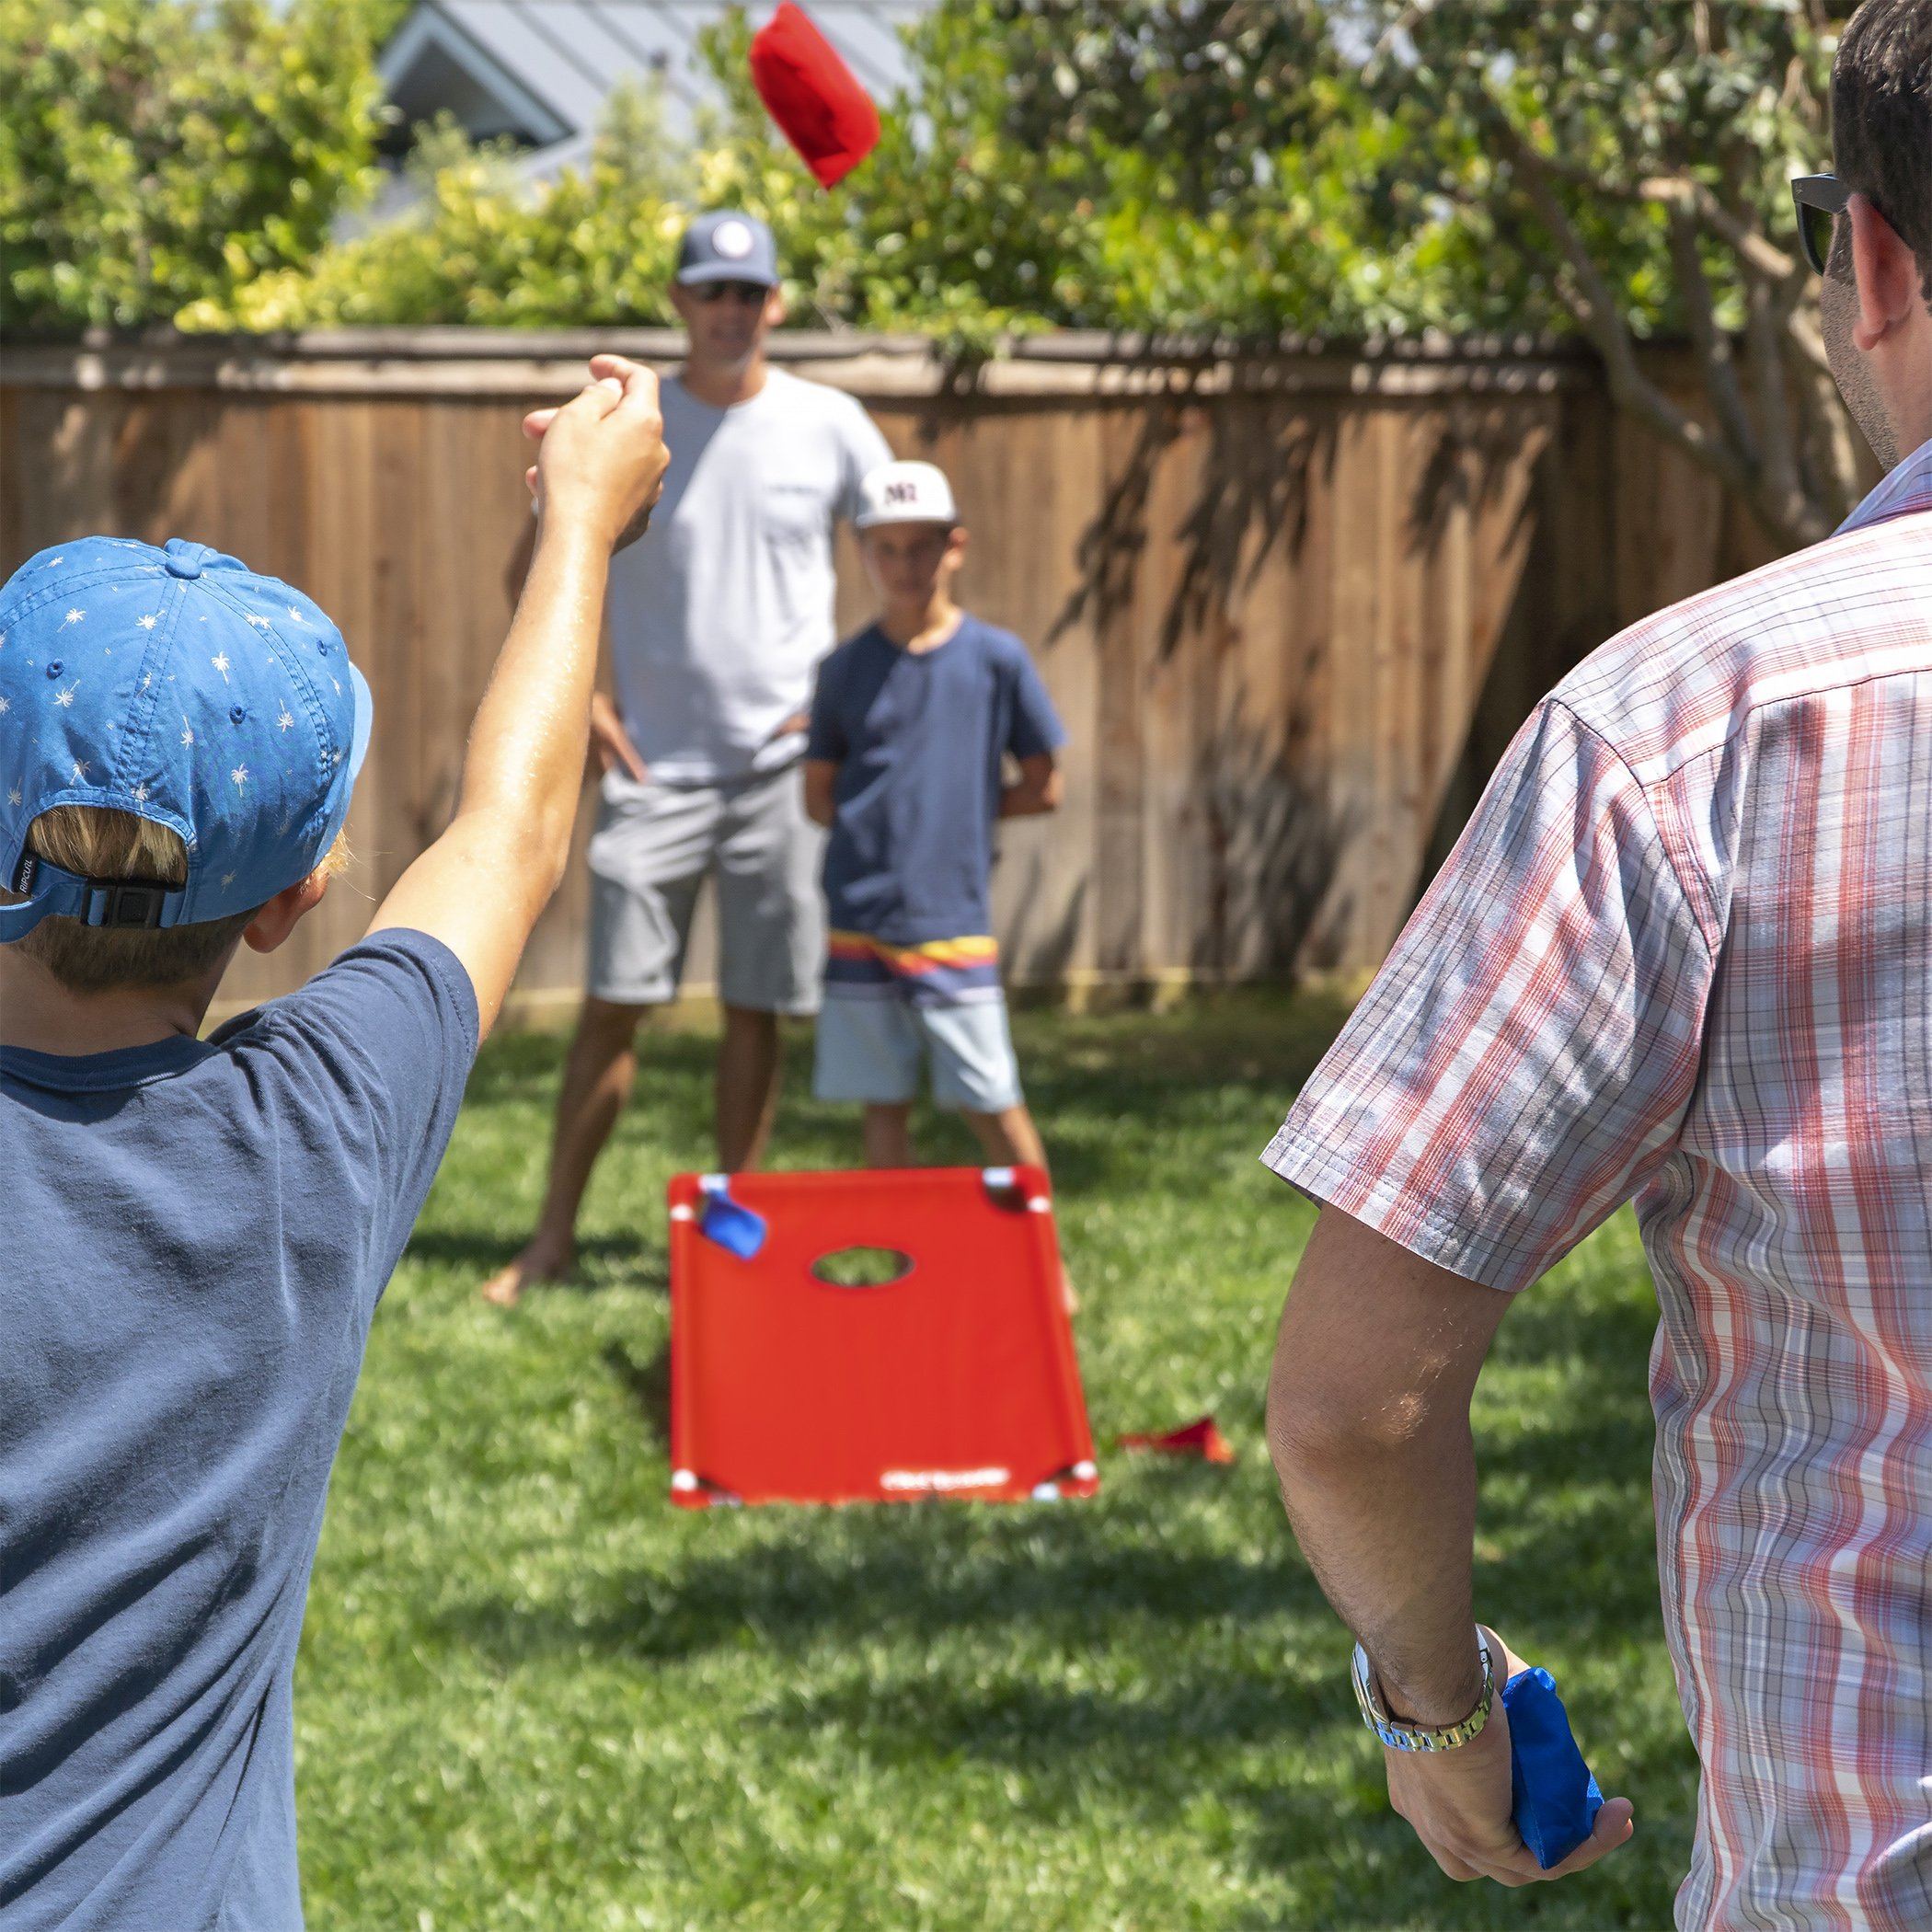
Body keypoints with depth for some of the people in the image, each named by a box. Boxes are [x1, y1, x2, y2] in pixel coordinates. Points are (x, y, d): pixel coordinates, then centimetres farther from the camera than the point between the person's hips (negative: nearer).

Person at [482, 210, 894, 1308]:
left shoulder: (831, 427, 1)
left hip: (785, 764, 0)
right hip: (655, 763, 0)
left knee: (758, 1009, 5)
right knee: (614, 1001, -2)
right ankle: (556, 1234, 5)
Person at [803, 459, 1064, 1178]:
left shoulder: (995, 658, 0)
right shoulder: (848, 667, 5)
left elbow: (1042, 787, 4)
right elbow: (819, 795, 9)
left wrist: (969, 808, -1)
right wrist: (888, 816, -3)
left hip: (955, 922, -2)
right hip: (859, 921, 2)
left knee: (992, 1104, -2)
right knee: (883, 1105, 7)